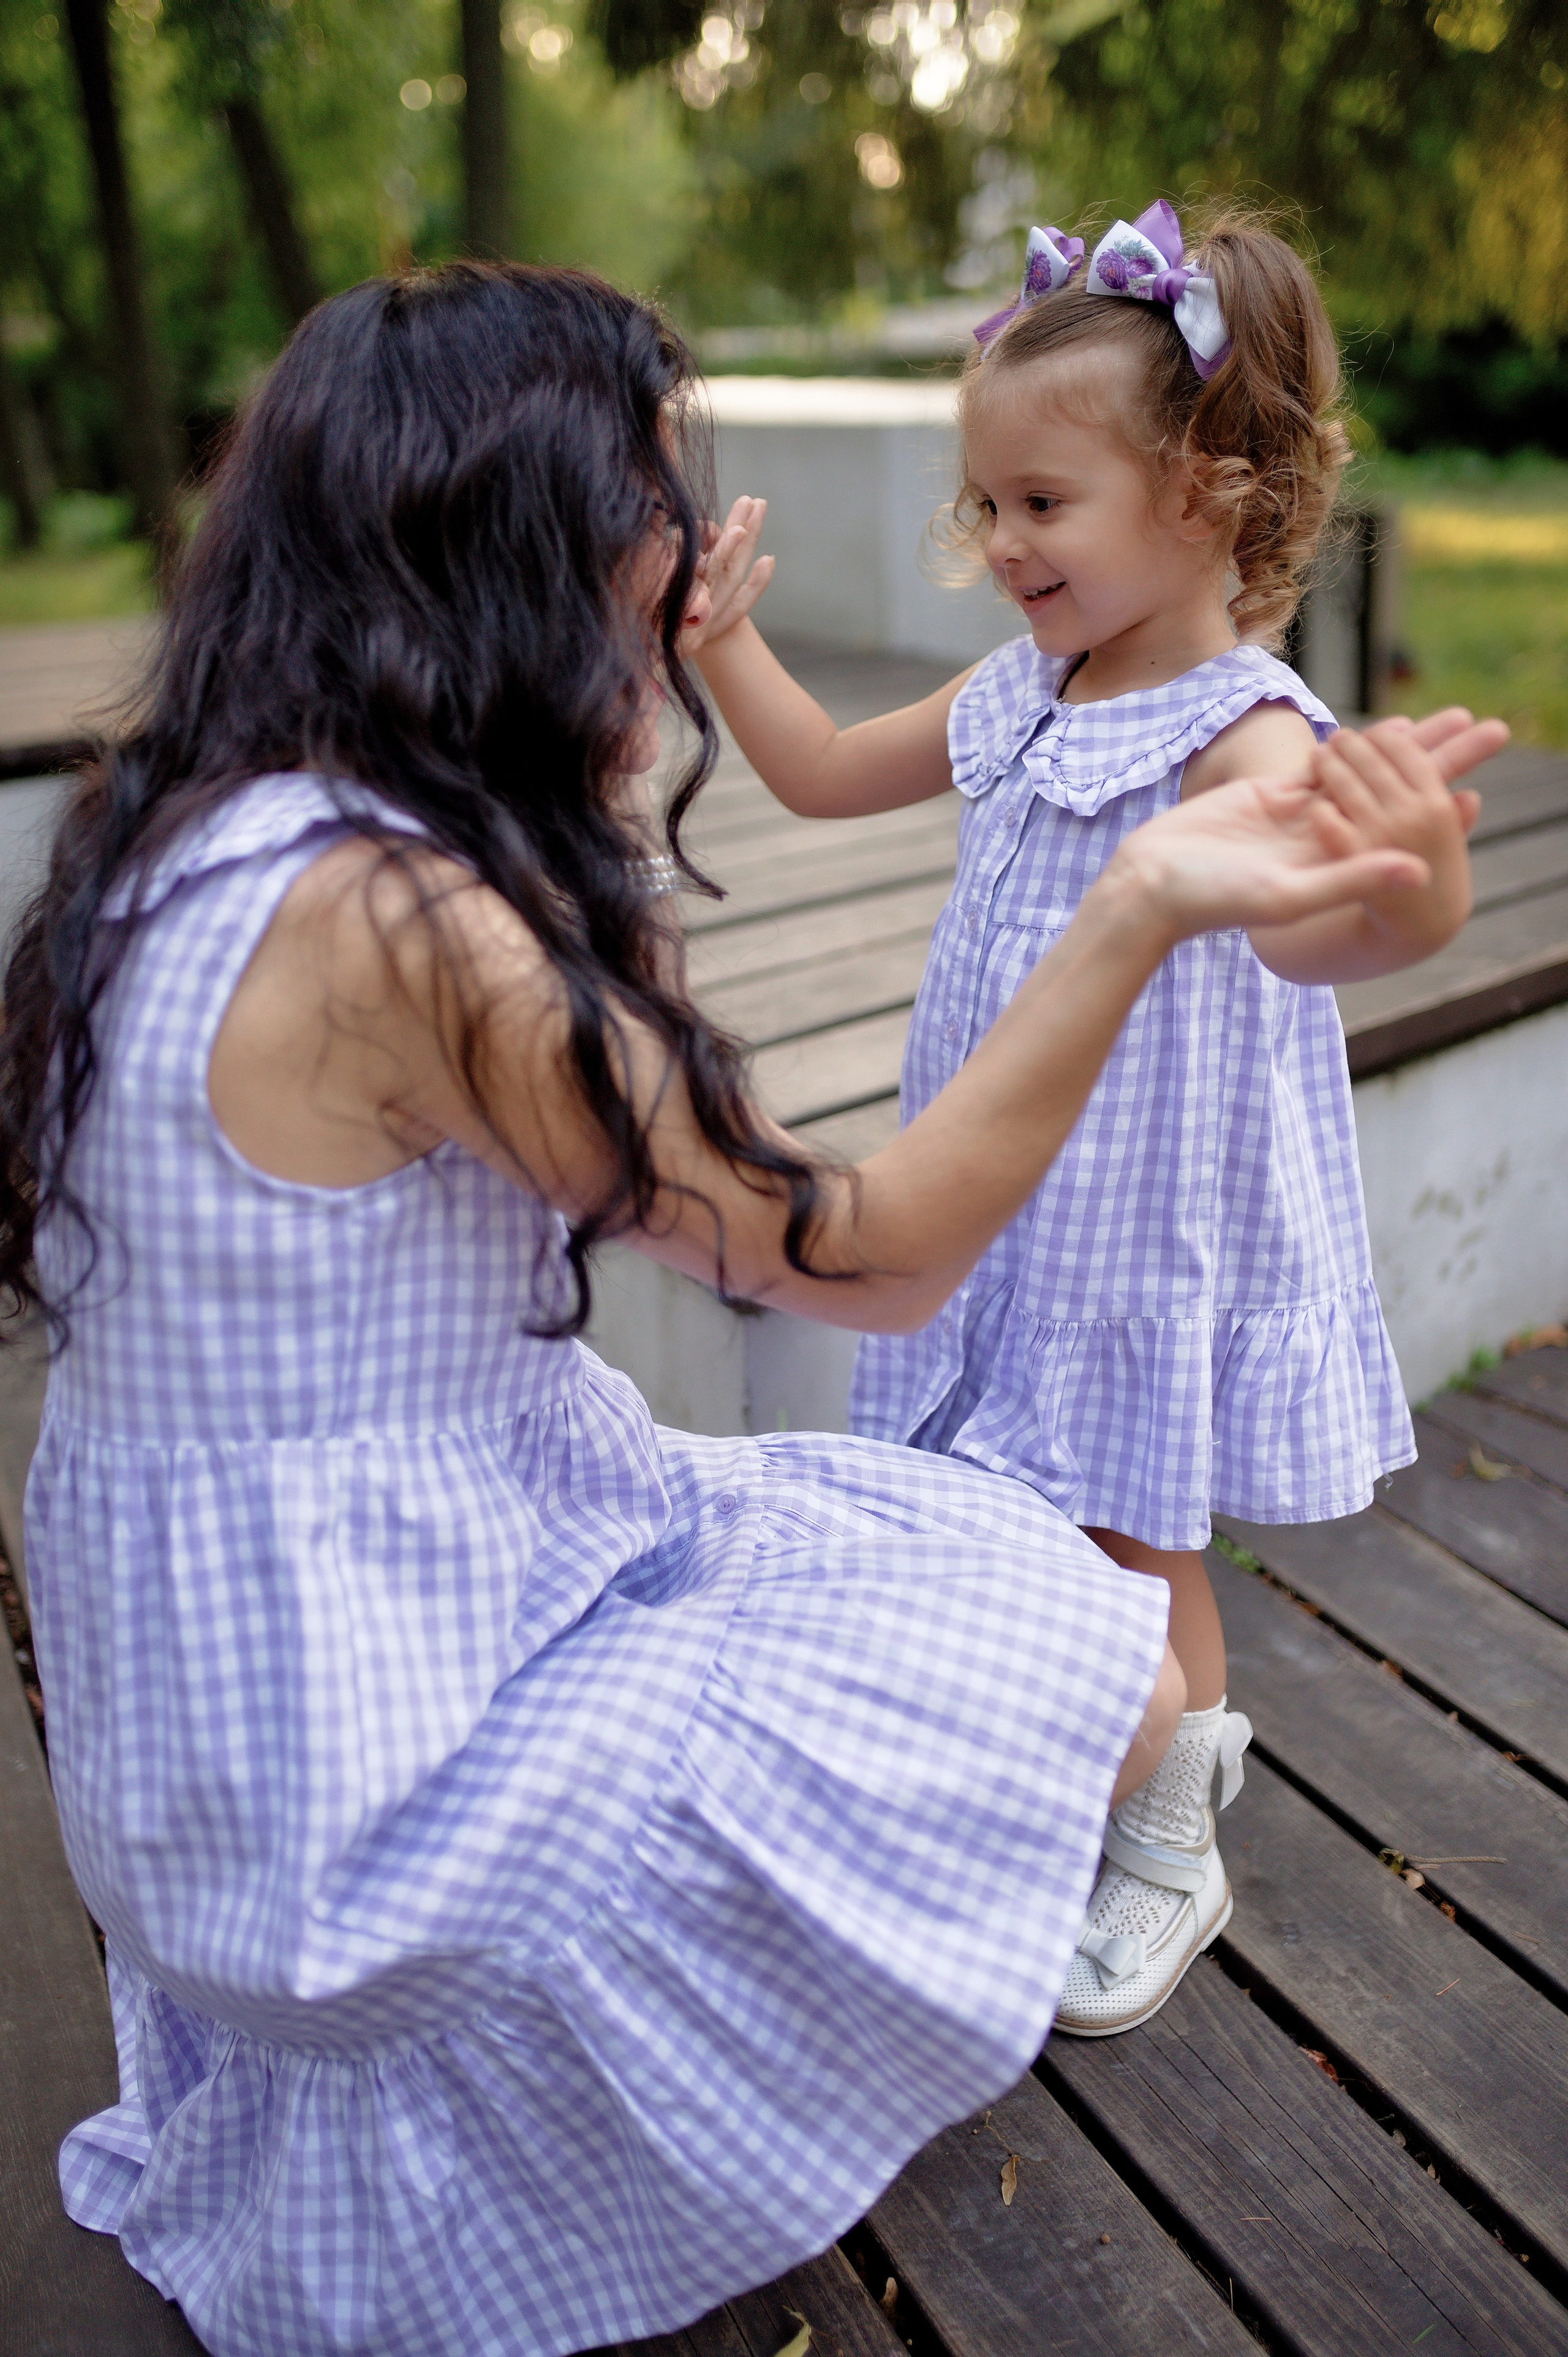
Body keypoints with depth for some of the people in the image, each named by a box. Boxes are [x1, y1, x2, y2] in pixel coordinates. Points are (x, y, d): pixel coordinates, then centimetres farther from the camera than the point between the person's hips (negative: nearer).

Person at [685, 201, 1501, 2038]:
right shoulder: (1021, 694, 2)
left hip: (1152, 1223, -7)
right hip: (1015, 1203, 8)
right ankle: (1175, 1728, 47)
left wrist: (1394, 909, -64)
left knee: (1131, 1544, 7)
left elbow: (1295, 929, -42)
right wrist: (723, 642, 7)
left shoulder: (1245, 731, -22)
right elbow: (830, 777, 16)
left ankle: (1167, 1858, 32)